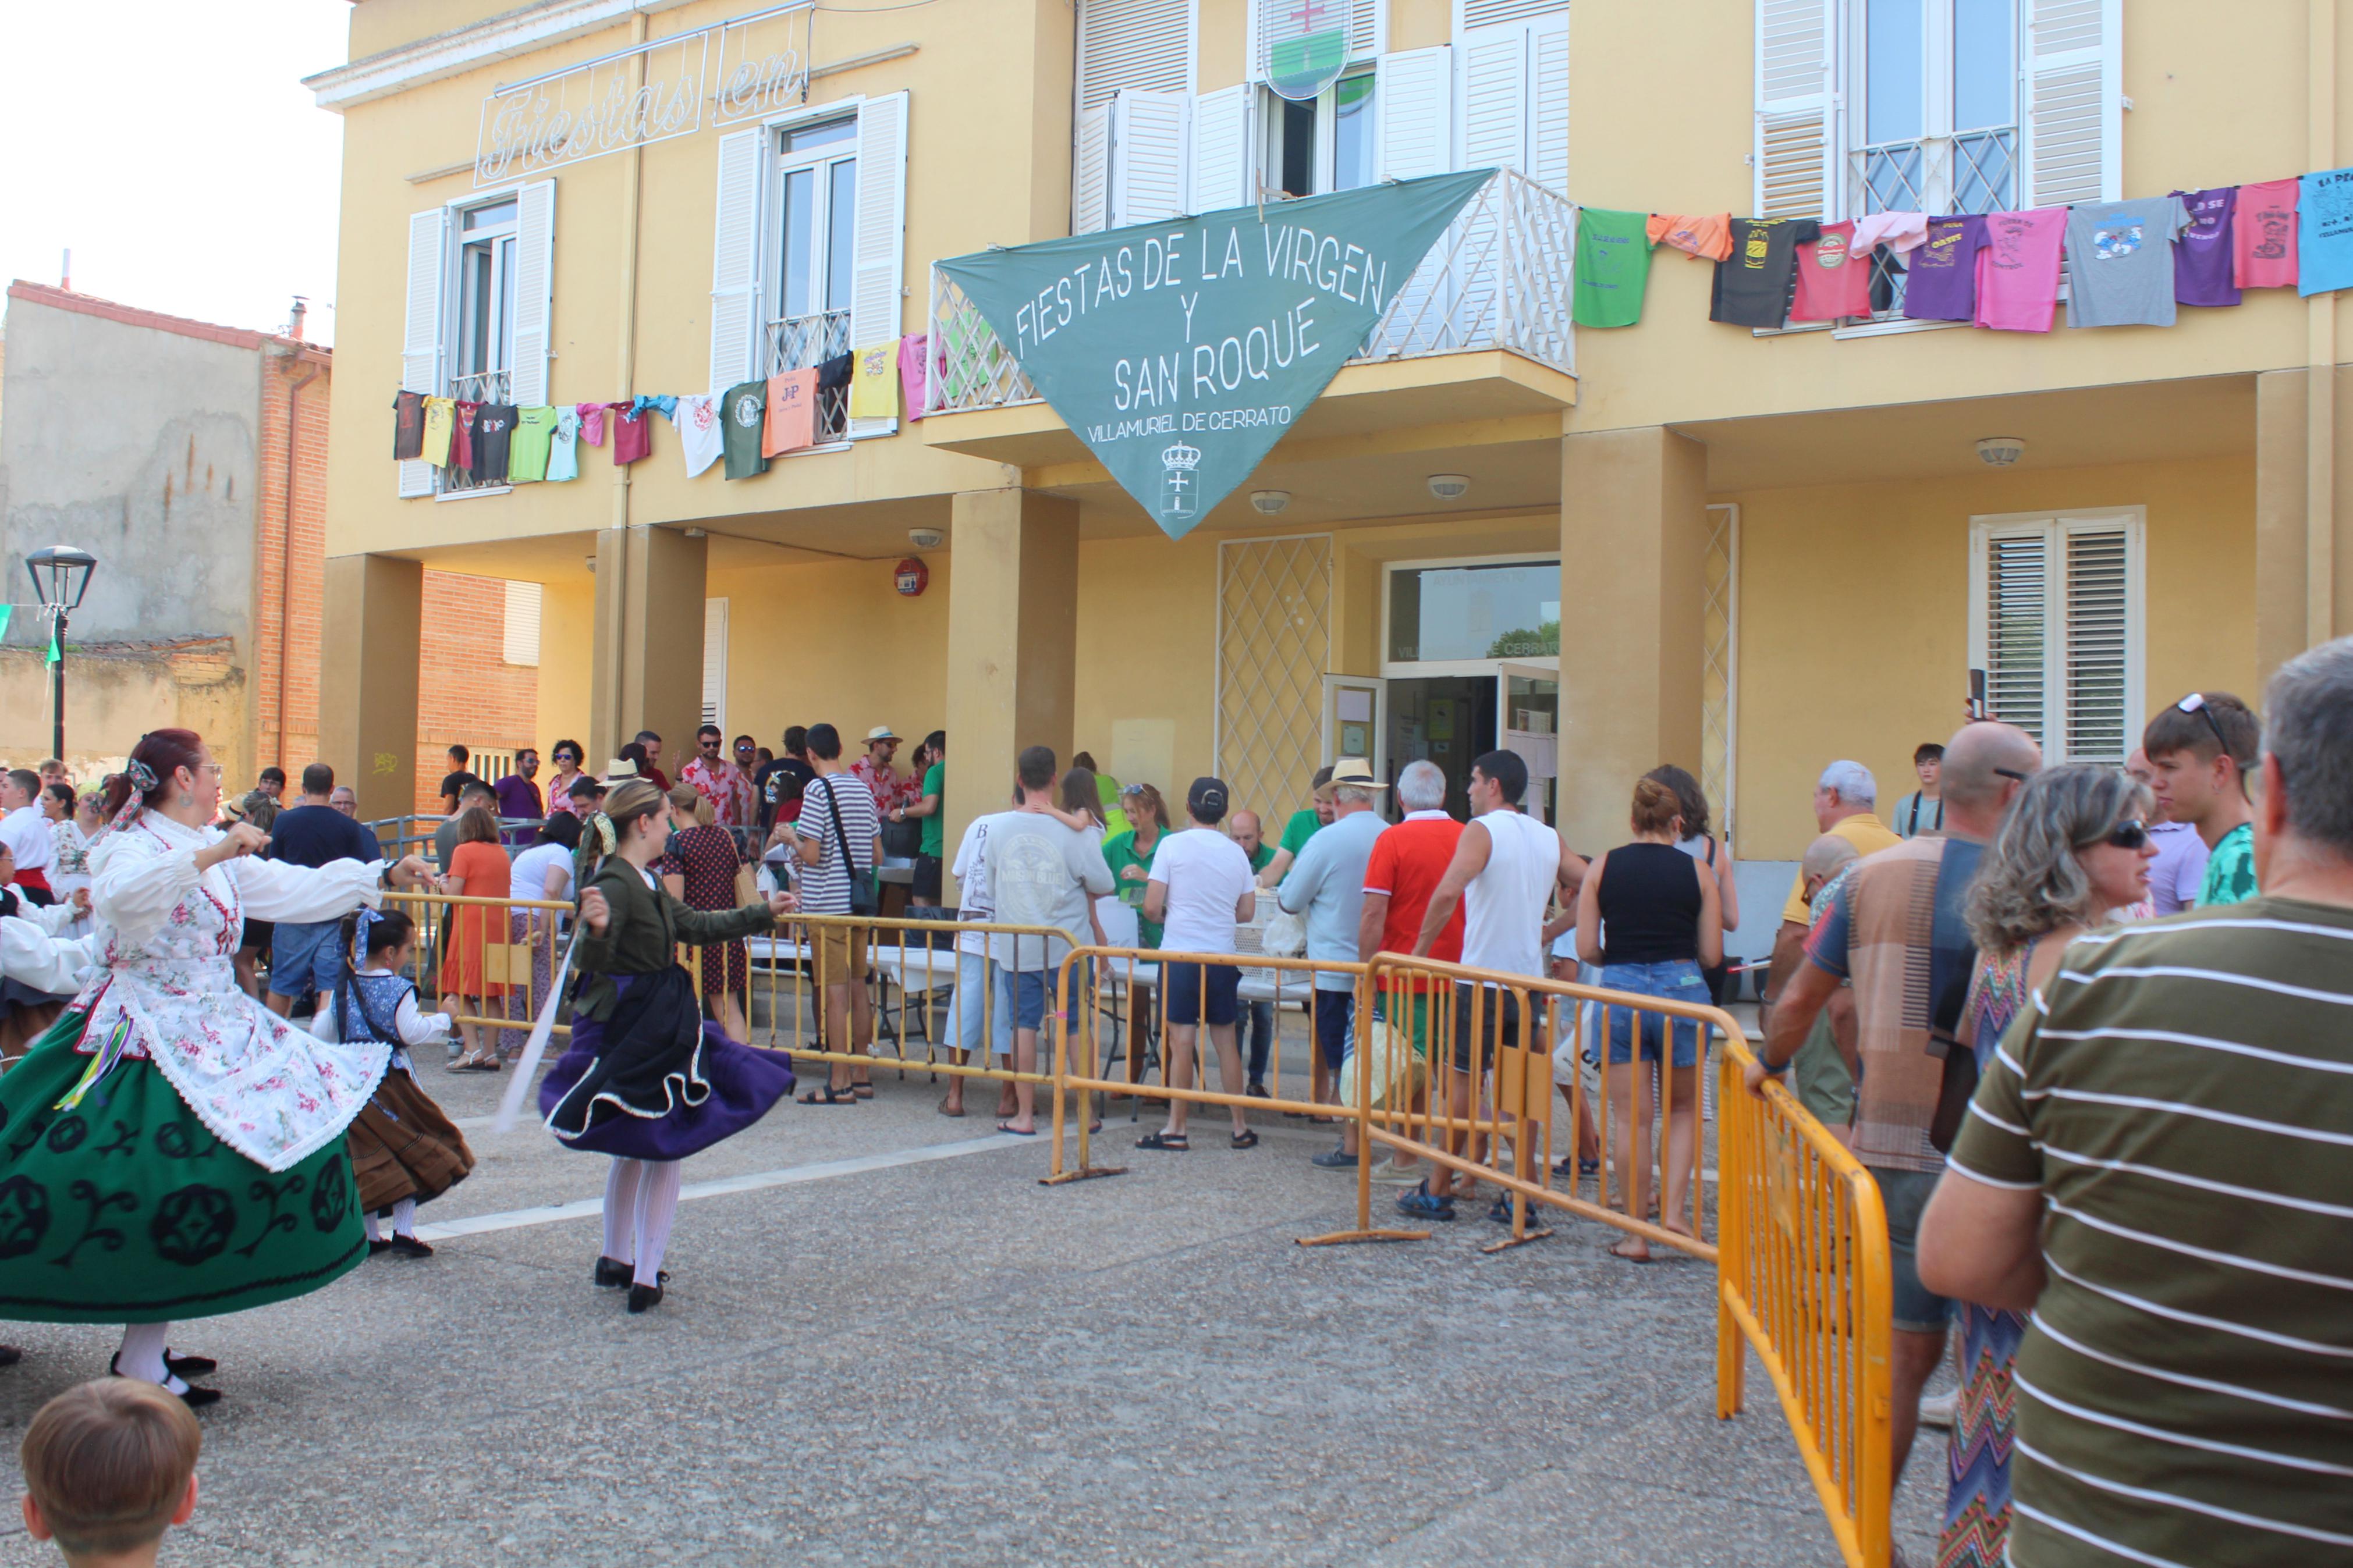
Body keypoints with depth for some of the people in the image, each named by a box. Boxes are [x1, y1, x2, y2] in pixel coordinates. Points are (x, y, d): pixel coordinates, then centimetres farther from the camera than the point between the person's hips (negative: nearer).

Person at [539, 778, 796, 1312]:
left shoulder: (646, 883, 11)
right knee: (662, 1149, -3)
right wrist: (595, 930, -50)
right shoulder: (614, 883, -19)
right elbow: (591, 963, -28)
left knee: (636, 1149, 20)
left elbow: (695, 926, 24)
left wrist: (765, 913, 32)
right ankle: (645, 1275, 2)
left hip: (658, 1030, 10)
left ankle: (617, 1260, 32)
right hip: (630, 1034, -10)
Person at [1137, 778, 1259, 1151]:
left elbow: (1151, 907, -9)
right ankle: (1241, 1127, 17)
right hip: (1222, 956, 4)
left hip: (1180, 955, -4)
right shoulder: (1236, 853, 5)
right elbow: (1246, 912, 10)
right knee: (1225, 1040, 12)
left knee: (1182, 1041, -2)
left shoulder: (1173, 845, -6)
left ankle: (1176, 1130, 2)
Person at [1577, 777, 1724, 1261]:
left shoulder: (1602, 867, 2)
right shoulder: (1697, 872, 2)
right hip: (1682, 989, 0)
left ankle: (1637, 1233, 10)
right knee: (1683, 1109, 18)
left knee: (1631, 1117, 6)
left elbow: (1587, 949, -1)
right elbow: (1712, 954, 1)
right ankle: (1673, 1212, 5)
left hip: (1620, 991, 0)